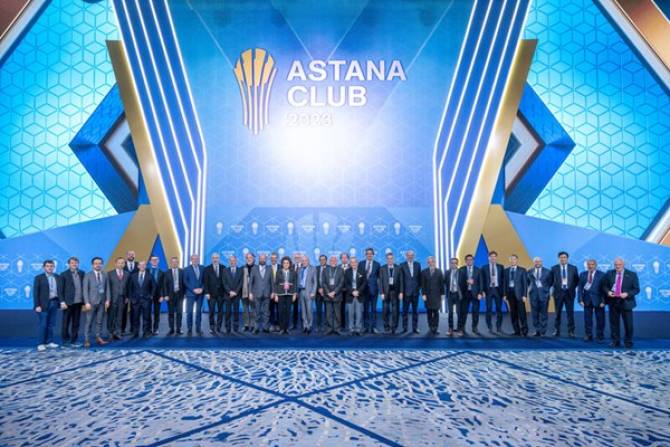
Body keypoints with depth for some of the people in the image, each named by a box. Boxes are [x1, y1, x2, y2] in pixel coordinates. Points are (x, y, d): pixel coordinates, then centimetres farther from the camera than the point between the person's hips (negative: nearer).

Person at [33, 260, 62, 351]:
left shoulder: (57, 277, 10)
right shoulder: (39, 278, -3)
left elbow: (60, 290, 12)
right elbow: (35, 292, -6)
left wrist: (61, 301, 5)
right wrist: (37, 305, -12)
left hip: (54, 303, 4)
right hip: (44, 304, -4)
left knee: (51, 324, 9)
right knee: (42, 324, -3)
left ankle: (49, 342, 16)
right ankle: (41, 344, 3)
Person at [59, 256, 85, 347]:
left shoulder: (82, 273, 9)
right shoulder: (64, 275, -2)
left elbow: (84, 286, 10)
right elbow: (61, 290, -4)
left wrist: (85, 299, 4)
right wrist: (62, 302, -10)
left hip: (78, 302, 4)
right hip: (68, 302, -3)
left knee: (76, 323, 8)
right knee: (66, 322, 6)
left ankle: (73, 341, 15)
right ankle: (65, 340, 17)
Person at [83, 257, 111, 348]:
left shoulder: (105, 275, 7)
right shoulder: (88, 275, -2)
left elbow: (107, 288, 7)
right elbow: (85, 290, -5)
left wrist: (108, 300, 0)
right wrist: (87, 302, -11)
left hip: (102, 301, 3)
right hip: (92, 301, -3)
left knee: (99, 321, 8)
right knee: (89, 322, -1)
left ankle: (99, 338, 15)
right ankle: (87, 340, 5)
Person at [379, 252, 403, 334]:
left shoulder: (398, 268, 6)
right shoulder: (382, 269, 6)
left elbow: (401, 281, 3)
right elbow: (380, 282, 3)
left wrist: (401, 292, -3)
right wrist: (382, 293, -6)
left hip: (395, 291, 0)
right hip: (386, 292, 0)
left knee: (395, 311, 0)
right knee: (385, 311, -1)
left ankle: (394, 328, 9)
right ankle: (386, 327, 11)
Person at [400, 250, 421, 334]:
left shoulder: (417, 265, 9)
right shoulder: (402, 265, 1)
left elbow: (419, 277, 13)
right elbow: (401, 279, -1)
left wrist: (419, 287, 5)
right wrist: (401, 291, -6)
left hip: (415, 291, 2)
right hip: (406, 291, -2)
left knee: (415, 310, 5)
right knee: (405, 310, 1)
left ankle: (415, 328, 11)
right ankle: (405, 328, 7)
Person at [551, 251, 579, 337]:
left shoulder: (573, 268, 3)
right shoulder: (554, 268, 1)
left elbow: (577, 280, 11)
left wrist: (573, 288, 4)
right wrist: (555, 287, 3)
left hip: (569, 293, 0)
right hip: (558, 292, 0)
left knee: (570, 313, 1)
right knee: (558, 313, 6)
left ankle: (571, 331, 9)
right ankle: (557, 331, 15)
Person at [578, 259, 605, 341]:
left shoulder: (601, 275, -2)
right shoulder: (582, 274, 7)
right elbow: (580, 288, 6)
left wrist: (603, 301, -10)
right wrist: (581, 299, -3)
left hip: (598, 300, -2)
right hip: (587, 300, 2)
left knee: (600, 319, 4)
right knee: (587, 319, 5)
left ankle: (600, 336, 16)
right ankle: (588, 336, 15)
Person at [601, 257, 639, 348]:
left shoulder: (632, 275, -3)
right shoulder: (609, 274, 4)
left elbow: (636, 289, -3)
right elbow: (604, 286, 11)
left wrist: (627, 294, -19)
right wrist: (608, 292, -9)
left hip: (626, 302, -2)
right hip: (613, 302, 2)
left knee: (628, 324, 3)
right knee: (614, 323, 8)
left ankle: (628, 343, 18)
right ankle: (615, 342, 19)